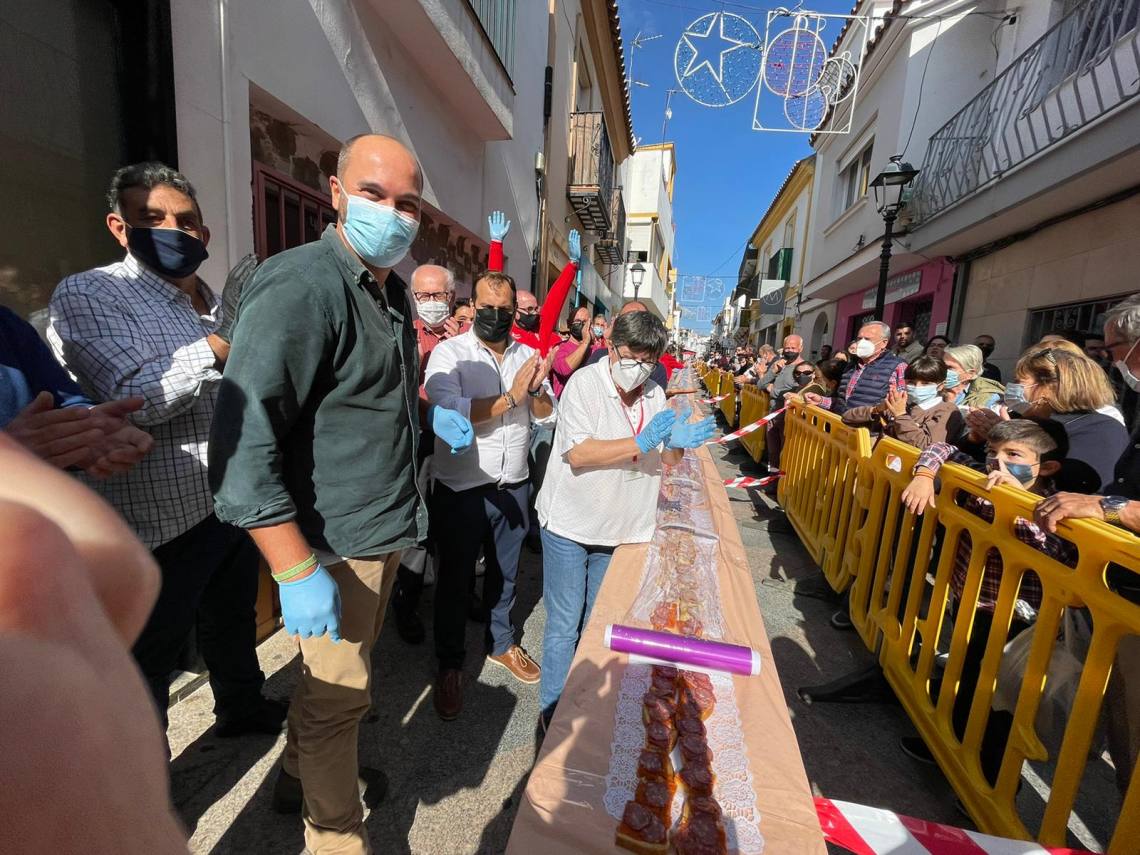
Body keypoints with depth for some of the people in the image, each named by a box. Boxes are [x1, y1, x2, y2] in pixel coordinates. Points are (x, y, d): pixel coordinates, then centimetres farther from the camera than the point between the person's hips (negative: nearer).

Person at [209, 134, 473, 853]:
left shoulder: (391, 292, 10)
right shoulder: (299, 286, -20)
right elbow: (245, 441, -25)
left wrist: (427, 415, 7)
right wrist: (297, 573, -25)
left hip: (386, 528, 9)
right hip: (334, 544, -8)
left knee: (340, 677, 27)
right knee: (338, 694, 11)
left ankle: (301, 773, 53)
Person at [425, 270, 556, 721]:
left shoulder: (528, 355, 6)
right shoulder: (450, 353, -9)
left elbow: (548, 416, 4)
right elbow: (448, 411, -25)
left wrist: (537, 389, -17)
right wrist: (511, 397, -21)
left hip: (513, 486, 5)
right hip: (462, 489, -4)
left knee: (505, 573, 20)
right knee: (454, 579, 10)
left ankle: (502, 643, 44)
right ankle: (450, 666, 32)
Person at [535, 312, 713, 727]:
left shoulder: (655, 395, 3)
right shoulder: (584, 384, -14)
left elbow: (665, 461, 8)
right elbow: (578, 454, -23)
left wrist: (677, 444, -14)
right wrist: (641, 443, -29)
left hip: (619, 527, 5)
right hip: (571, 525, -5)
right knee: (564, 625, 7)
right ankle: (553, 709, 28)